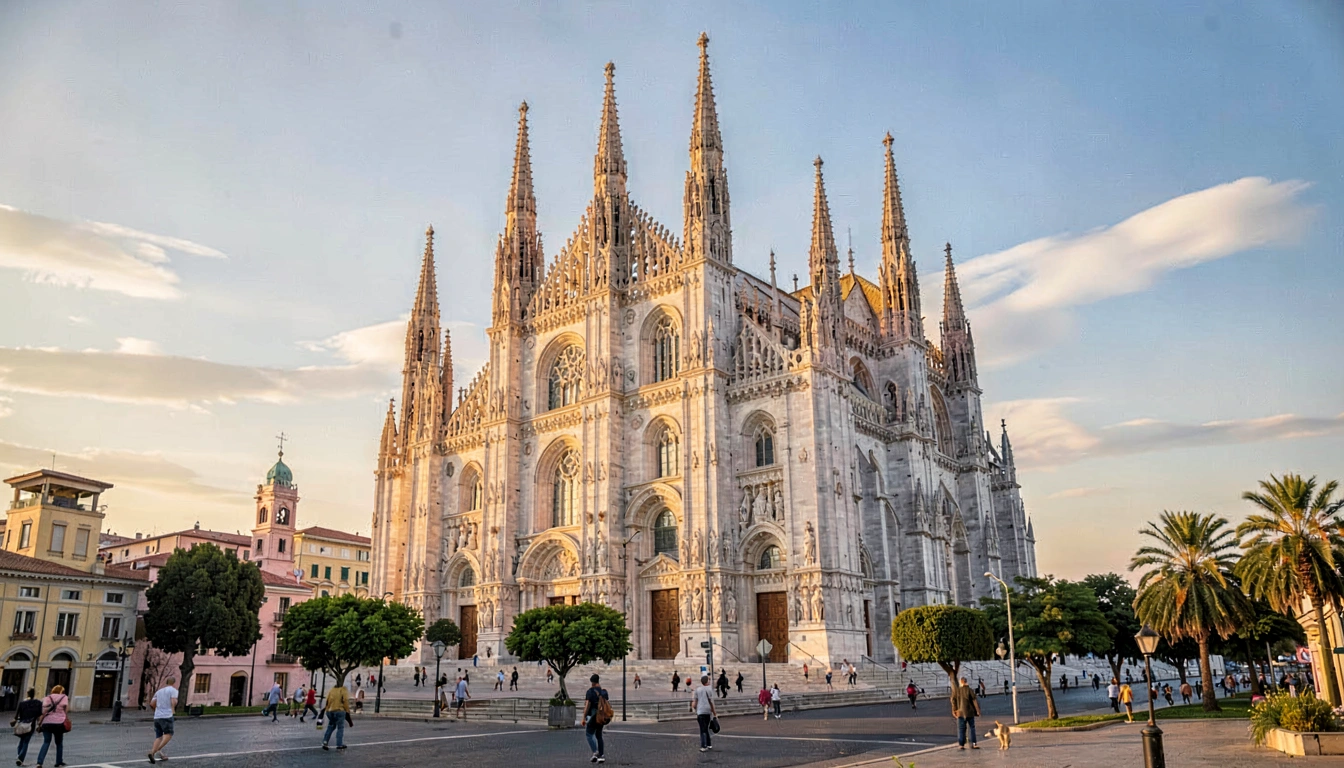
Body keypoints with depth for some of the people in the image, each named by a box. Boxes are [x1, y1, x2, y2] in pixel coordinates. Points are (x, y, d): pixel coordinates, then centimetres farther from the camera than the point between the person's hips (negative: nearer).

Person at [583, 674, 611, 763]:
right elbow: (607, 705, 12)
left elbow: (587, 705, -16)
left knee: (589, 734, 6)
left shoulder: (590, 691, -12)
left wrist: (584, 717, -13)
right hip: (601, 717, 6)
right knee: (599, 735, 15)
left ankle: (595, 753, -11)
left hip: (592, 715, -6)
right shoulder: (604, 691, 8)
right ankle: (602, 756, 8)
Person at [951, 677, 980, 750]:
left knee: (961, 729, 5)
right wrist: (978, 710, 0)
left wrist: (954, 711, 9)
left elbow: (953, 701, 1)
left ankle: (961, 744, 0)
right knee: (972, 728, 10)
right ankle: (973, 744, 9)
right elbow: (974, 701, -7)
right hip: (970, 712, -1)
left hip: (960, 713, 1)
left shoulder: (956, 691, -2)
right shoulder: (969, 690, -7)